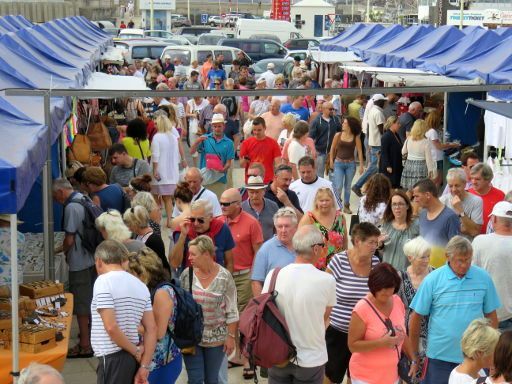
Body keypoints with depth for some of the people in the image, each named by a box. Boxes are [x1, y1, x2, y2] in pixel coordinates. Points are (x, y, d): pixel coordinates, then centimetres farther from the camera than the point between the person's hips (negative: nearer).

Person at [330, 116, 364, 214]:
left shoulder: (356, 137, -4)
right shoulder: (338, 135, -3)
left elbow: (359, 151, -2)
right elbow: (332, 149, 8)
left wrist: (361, 165, -5)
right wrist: (331, 161, 8)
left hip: (350, 164, 1)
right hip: (338, 163, -1)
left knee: (348, 186, 11)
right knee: (338, 186, -6)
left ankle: (346, 206, 23)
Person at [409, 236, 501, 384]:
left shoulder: (483, 278, -1)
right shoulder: (432, 280, -6)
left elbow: (491, 315, 7)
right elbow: (416, 317, -1)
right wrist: (414, 355, 2)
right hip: (440, 357, -1)